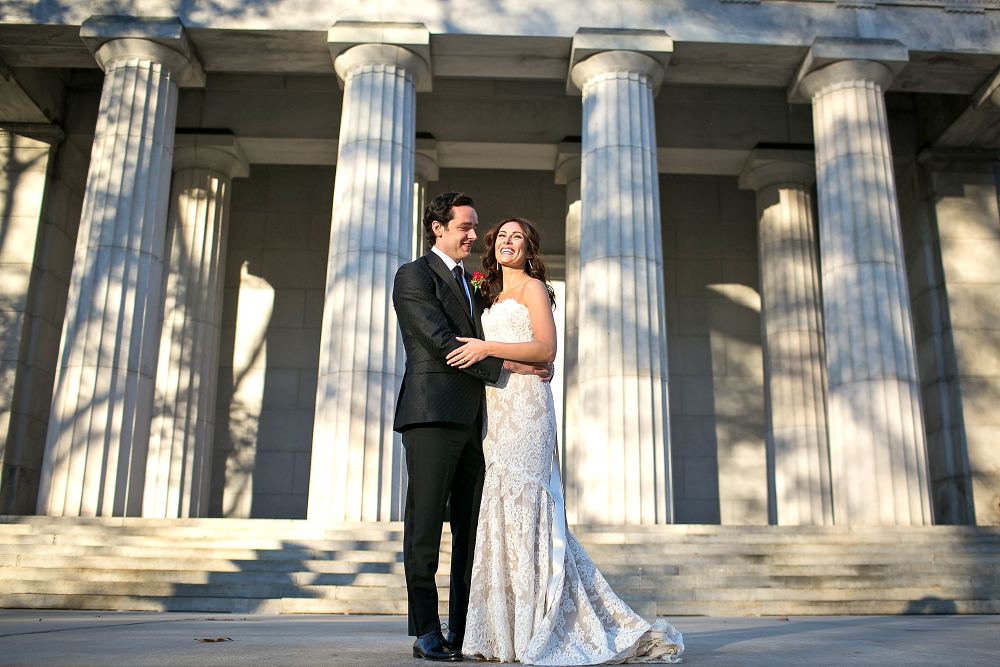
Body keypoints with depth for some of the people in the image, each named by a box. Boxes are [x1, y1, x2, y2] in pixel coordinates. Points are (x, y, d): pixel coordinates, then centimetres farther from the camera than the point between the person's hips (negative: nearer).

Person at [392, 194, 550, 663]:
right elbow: (441, 342, -11)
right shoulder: (414, 276, 0)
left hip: (472, 420, 8)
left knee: (473, 528, 6)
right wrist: (507, 364, -13)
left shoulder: (472, 282, 25)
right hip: (432, 413, -8)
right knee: (425, 525, -3)